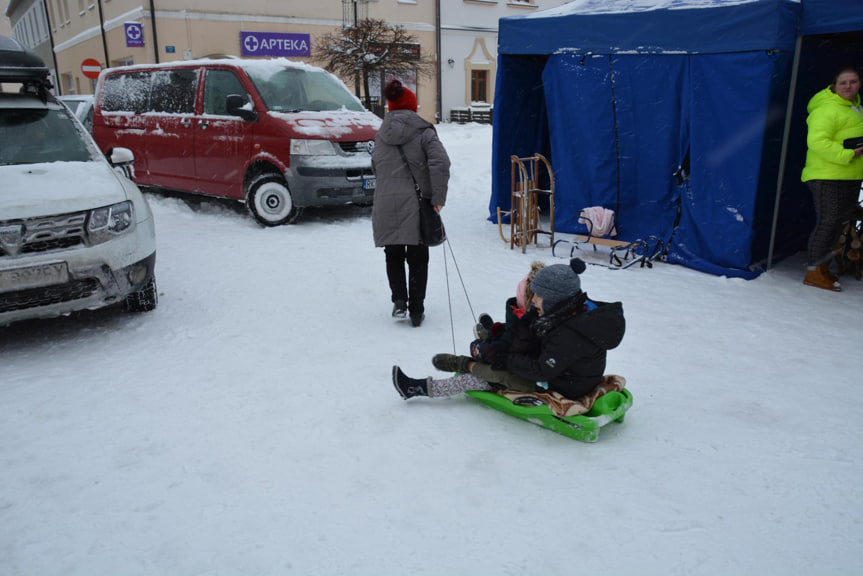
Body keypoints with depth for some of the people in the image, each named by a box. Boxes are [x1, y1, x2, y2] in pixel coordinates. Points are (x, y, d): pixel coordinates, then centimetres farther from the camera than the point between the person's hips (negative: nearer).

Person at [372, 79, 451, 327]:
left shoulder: (381, 135, 12)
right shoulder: (423, 131, -2)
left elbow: (375, 167, 15)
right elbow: (440, 162, -14)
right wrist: (438, 197, -10)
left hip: (385, 205, 3)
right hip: (414, 204, -3)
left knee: (393, 256, 17)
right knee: (417, 258, 8)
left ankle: (399, 299, 2)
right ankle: (416, 310, 10)